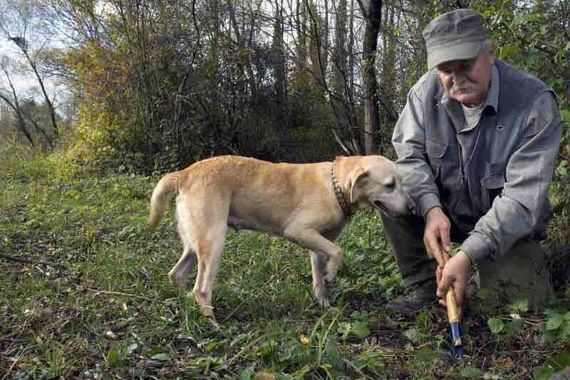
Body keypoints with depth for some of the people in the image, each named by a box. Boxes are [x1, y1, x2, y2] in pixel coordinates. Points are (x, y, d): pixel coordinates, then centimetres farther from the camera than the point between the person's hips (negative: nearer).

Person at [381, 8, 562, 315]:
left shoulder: (535, 102, -25)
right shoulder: (427, 90, -13)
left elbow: (523, 196, -29)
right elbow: (408, 153, -13)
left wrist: (468, 254, -39)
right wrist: (432, 209, -33)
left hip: (506, 226, -3)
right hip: (444, 211, 3)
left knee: (517, 303, -21)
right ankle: (423, 286, -6)